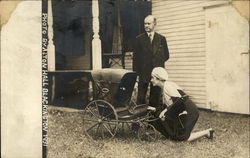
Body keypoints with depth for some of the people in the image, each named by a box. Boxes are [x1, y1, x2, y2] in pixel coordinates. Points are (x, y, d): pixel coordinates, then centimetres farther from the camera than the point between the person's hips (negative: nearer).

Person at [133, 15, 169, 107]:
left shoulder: (161, 39, 8)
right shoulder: (139, 39, 5)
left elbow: (166, 55, 13)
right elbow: (135, 57, 2)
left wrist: (158, 62, 2)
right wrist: (135, 73, -3)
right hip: (143, 72, -1)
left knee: (155, 97, 7)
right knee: (141, 97, -3)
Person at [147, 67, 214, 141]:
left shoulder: (168, 86, -17)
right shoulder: (163, 88, 12)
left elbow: (179, 101, -27)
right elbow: (166, 106, 17)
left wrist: (166, 111, -25)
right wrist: (155, 109, 9)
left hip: (188, 112, -9)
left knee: (181, 138, -3)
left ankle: (206, 132, 6)